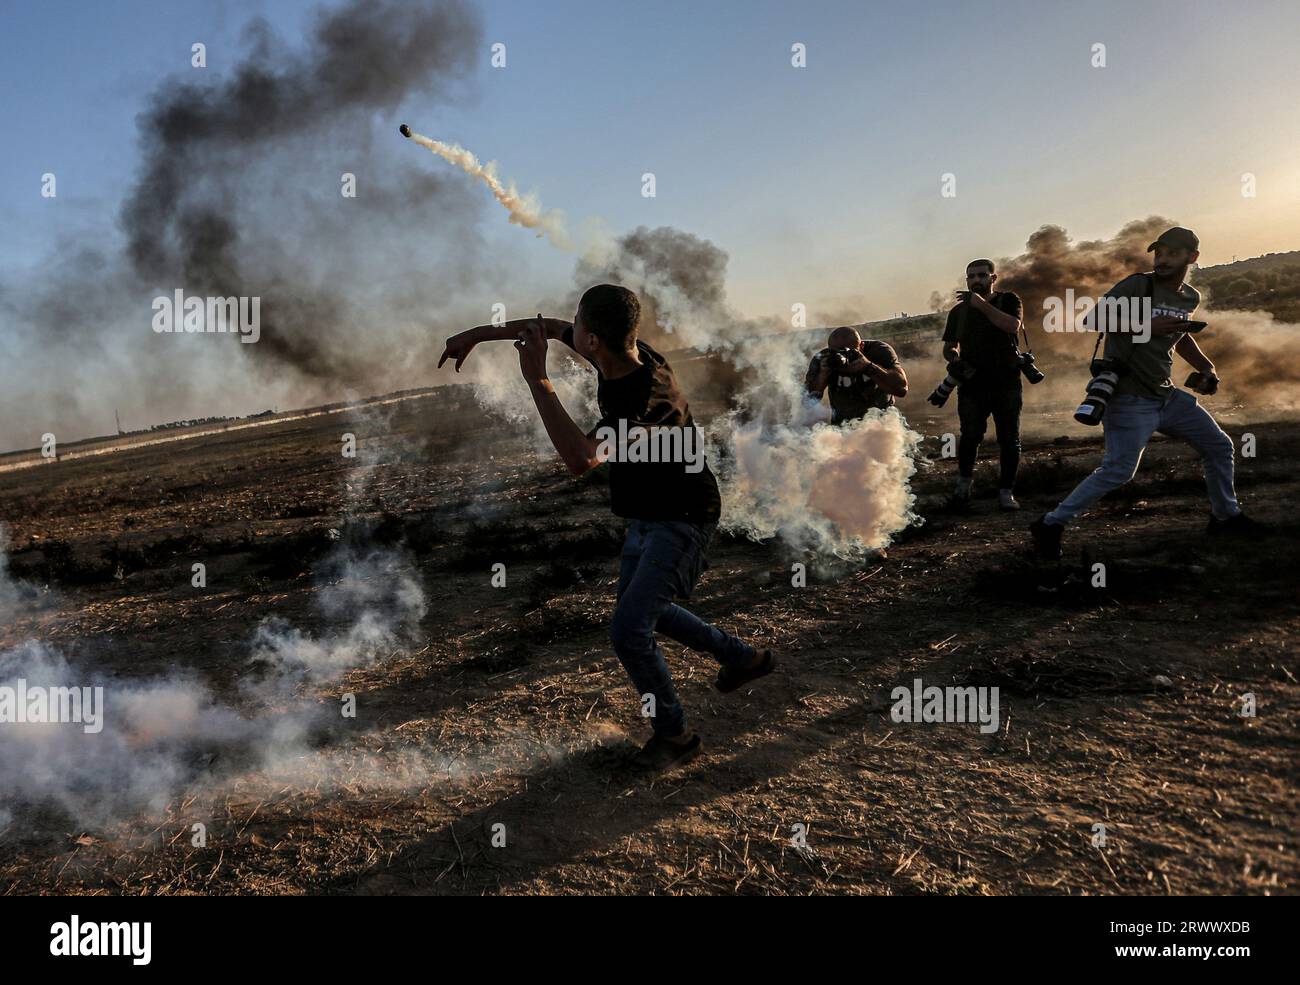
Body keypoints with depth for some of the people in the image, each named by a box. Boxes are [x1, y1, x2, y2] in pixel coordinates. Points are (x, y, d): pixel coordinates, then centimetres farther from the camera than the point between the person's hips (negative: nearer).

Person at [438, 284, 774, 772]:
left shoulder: (649, 396, -35)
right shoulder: (619, 354, -9)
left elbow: (581, 458, -46)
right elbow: (548, 327, 9)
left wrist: (537, 379, -38)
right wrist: (477, 334, 13)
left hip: (680, 521, -10)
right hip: (644, 517, 10)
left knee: (628, 630, -15)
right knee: (642, 607, 25)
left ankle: (675, 734, 9)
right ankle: (744, 658, 40)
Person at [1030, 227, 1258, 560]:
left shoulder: (1190, 298, 11)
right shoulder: (1138, 285, -11)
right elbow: (1095, 318, -20)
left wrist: (1207, 368, 16)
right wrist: (1147, 327, -27)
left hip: (1167, 395, 8)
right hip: (1130, 399, -8)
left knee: (1220, 447, 16)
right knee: (1118, 470, -16)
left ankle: (1225, 516, 36)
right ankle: (1050, 525, -9)